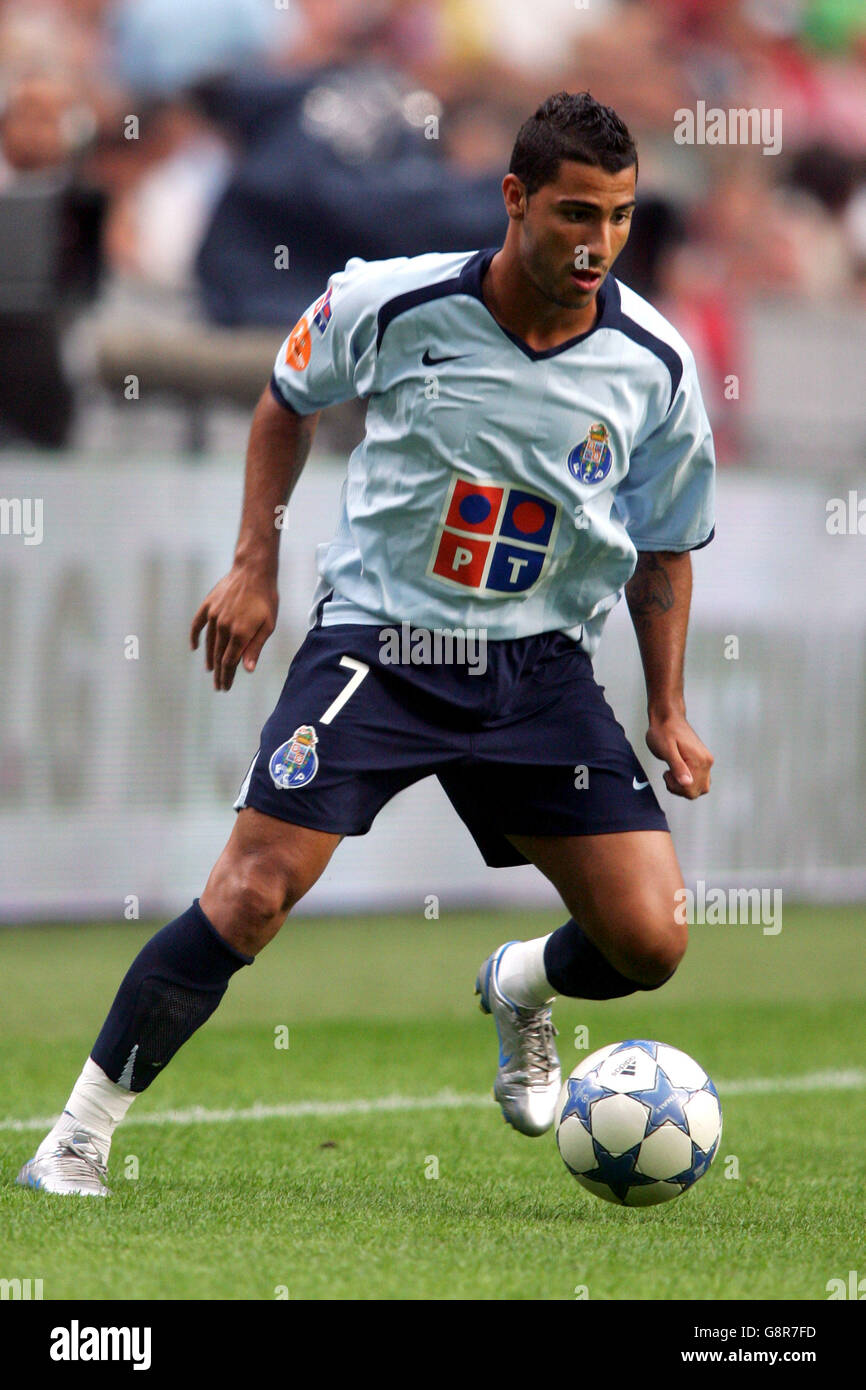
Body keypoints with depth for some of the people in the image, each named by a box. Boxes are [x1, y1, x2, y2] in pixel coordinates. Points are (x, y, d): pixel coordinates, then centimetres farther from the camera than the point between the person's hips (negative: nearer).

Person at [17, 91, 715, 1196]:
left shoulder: (654, 366, -6)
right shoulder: (393, 304, -12)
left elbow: (663, 550, 10)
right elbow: (287, 399, 10)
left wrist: (669, 714, 8)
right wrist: (254, 564, 5)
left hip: (540, 665, 2)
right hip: (376, 637, -2)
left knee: (648, 943, -9)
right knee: (251, 897, -17)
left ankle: (523, 985, 28)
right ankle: (78, 1140, -5)